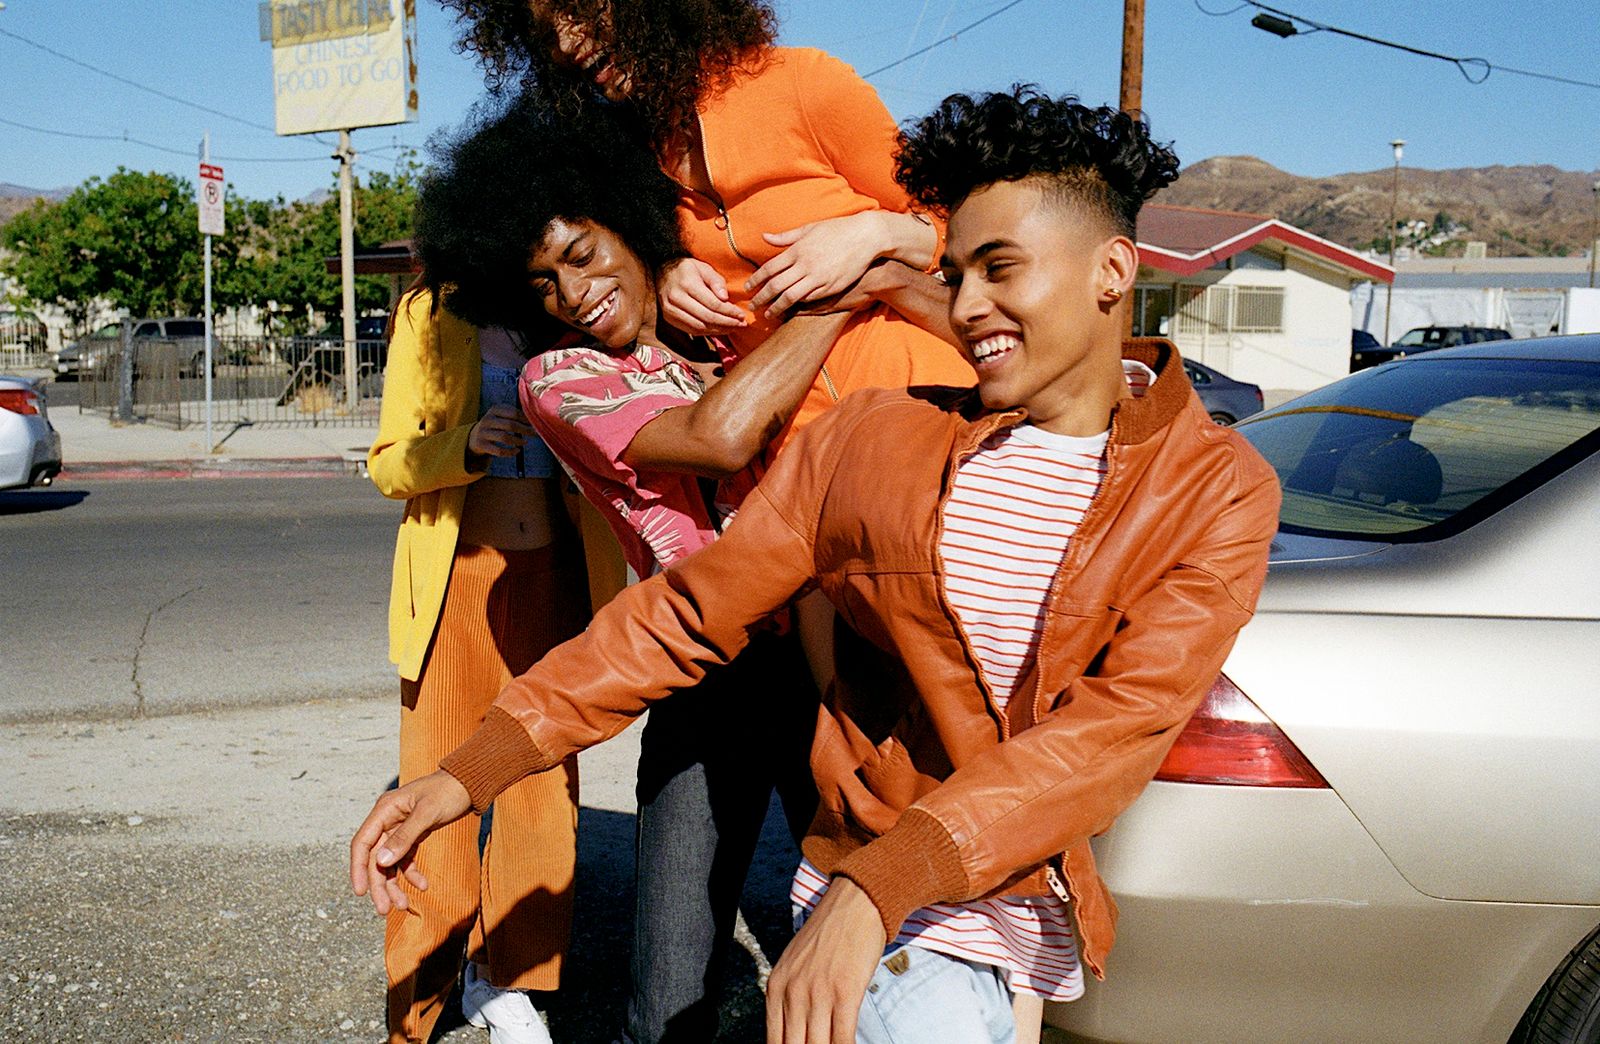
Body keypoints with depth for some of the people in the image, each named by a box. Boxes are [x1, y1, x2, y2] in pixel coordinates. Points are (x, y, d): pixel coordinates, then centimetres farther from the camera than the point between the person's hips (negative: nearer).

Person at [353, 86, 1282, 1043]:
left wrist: (875, 887, -26)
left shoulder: (1218, 489, -3)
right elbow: (685, 616, 5)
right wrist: (471, 774, -2)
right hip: (883, 906, 0)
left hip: (1055, 920, 0)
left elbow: (1119, 725, -15)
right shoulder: (871, 442, 4)